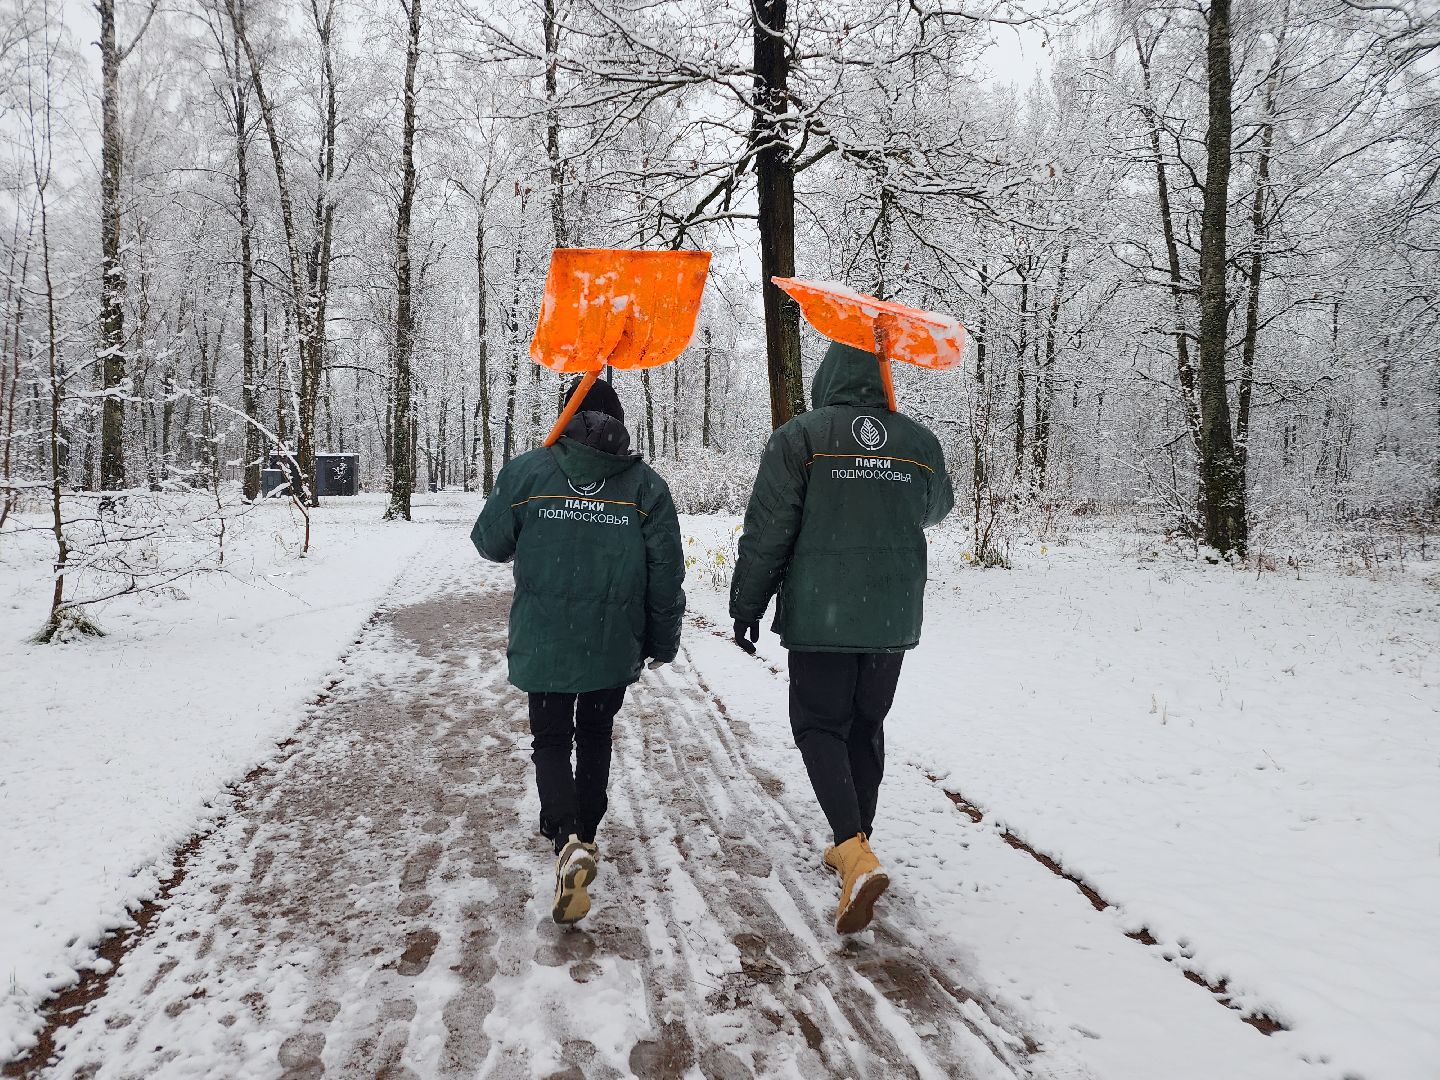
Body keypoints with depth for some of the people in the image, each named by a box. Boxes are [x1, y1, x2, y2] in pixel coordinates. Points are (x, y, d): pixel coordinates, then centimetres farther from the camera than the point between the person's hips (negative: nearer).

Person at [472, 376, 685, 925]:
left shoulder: (526, 471, -6)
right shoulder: (646, 483, -3)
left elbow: (491, 543, 4)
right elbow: (666, 570, -2)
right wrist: (663, 639, 9)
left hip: (544, 640, -1)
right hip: (614, 645, 2)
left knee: (551, 740, 9)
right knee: (595, 735, 21)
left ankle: (569, 843, -13)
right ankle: (585, 834, 32)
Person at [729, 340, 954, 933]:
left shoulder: (799, 436, -7)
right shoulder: (919, 441, 4)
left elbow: (767, 531, -9)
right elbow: (936, 508, 24)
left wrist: (746, 605, 0)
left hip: (820, 614, -4)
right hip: (893, 617, 4)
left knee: (819, 725, 5)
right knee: (867, 727, 17)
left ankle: (856, 852, -14)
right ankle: (854, 845, 28)